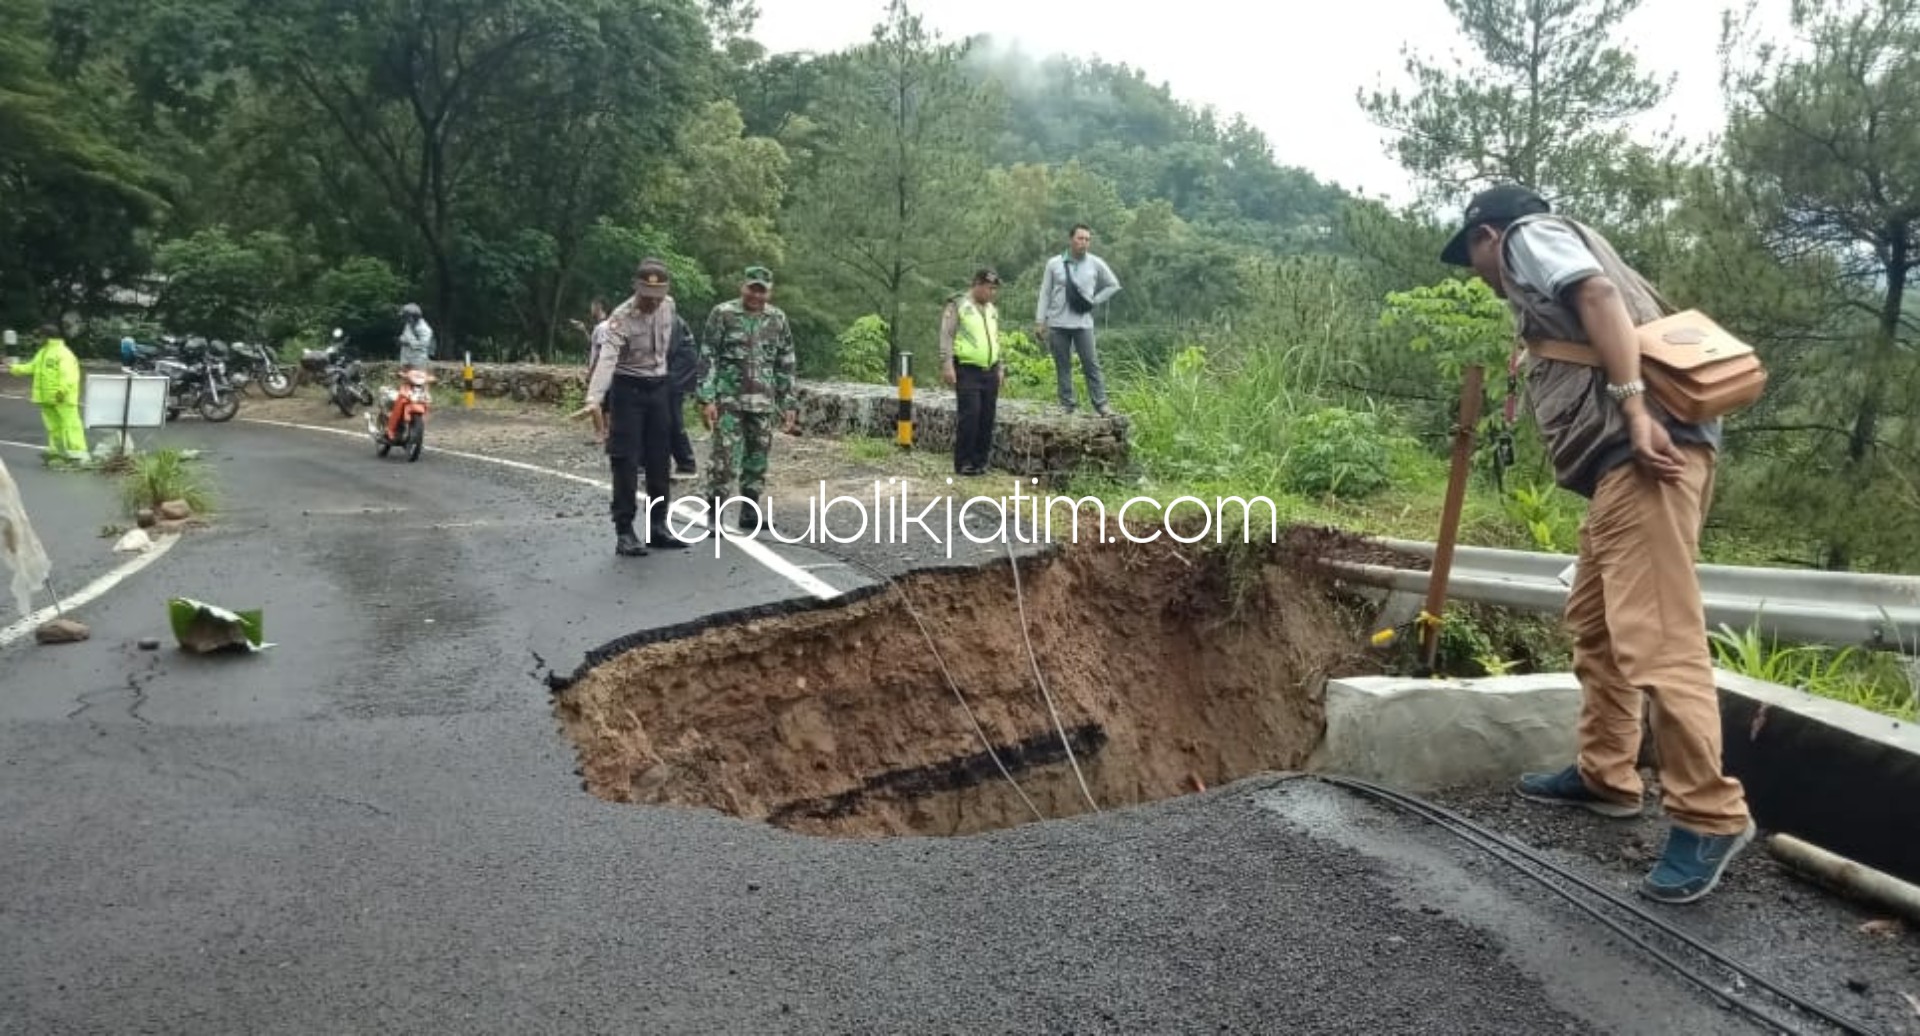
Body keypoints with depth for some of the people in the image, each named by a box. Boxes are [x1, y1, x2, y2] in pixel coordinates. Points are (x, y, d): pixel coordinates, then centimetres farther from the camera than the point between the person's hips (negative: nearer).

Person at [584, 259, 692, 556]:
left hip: (658, 388, 6)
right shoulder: (620, 318, -22)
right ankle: (624, 532, 0)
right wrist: (594, 400, -48)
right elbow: (605, 360, -34)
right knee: (626, 462, -6)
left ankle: (658, 526, 20)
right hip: (627, 390, -6)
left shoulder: (668, 306, -3)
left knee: (659, 462, 10)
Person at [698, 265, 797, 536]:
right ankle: (715, 514, 0)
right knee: (725, 455, -9)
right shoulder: (723, 314, -3)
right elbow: (707, 359, -5)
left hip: (763, 401, 4)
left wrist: (788, 404, 7)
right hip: (728, 398, -4)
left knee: (757, 458, 7)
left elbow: (786, 365, 12)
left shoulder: (778, 319, 8)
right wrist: (706, 399, -12)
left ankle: (749, 515, 17)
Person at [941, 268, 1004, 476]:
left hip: (990, 372, 7)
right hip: (967, 371, -7)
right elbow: (946, 337, -8)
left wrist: (1000, 368, 20)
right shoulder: (958, 305, -3)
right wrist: (947, 365, -15)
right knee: (969, 416, -11)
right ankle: (963, 464, -4)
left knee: (986, 418, 4)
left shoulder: (992, 311, 18)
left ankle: (980, 461, 11)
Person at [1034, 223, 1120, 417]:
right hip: (1057, 323, 1)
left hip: (1083, 323, 0)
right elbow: (1045, 293, 4)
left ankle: (1100, 404, 1)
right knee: (1062, 365, 5)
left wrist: (1094, 301, 1)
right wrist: (1039, 321, 1)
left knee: (1091, 364, -3)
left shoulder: (1096, 264, 1)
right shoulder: (1054, 264, 0)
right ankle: (1067, 403, 12)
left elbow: (1113, 285, 13)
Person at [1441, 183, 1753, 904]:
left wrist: (1633, 409, -22)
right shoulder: (1549, 271, 34)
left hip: (1641, 450, -11)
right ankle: (1605, 776, 26)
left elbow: (1601, 296, -12)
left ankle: (1710, 816, -10)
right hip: (1623, 460, 11)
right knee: (1594, 623, 18)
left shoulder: (1532, 236, 6)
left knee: (1655, 637, -13)